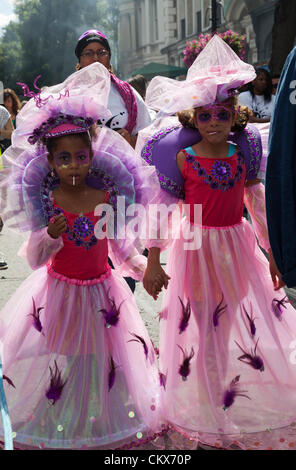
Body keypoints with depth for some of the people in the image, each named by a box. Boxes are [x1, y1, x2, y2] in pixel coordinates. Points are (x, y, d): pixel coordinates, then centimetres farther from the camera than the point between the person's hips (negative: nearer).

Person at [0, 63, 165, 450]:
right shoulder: (46, 200, -14)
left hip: (102, 293, 2)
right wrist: (50, 236, -36)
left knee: (102, 361, 15)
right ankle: (53, 429, 33)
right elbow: (35, 258, -17)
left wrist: (145, 268, -10)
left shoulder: (108, 196, -7)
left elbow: (121, 247, 3)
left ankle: (106, 428, 38)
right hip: (58, 294, -2)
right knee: (56, 363, 9)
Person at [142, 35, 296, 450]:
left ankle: (252, 413, 34)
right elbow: (163, 212, -6)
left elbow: (259, 206, 7)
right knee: (202, 330, 8)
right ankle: (205, 418, 28)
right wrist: (153, 261, -8)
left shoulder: (244, 155, -1)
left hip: (238, 249, 3)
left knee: (253, 324, 10)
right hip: (197, 249, -3)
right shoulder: (183, 159, -9)